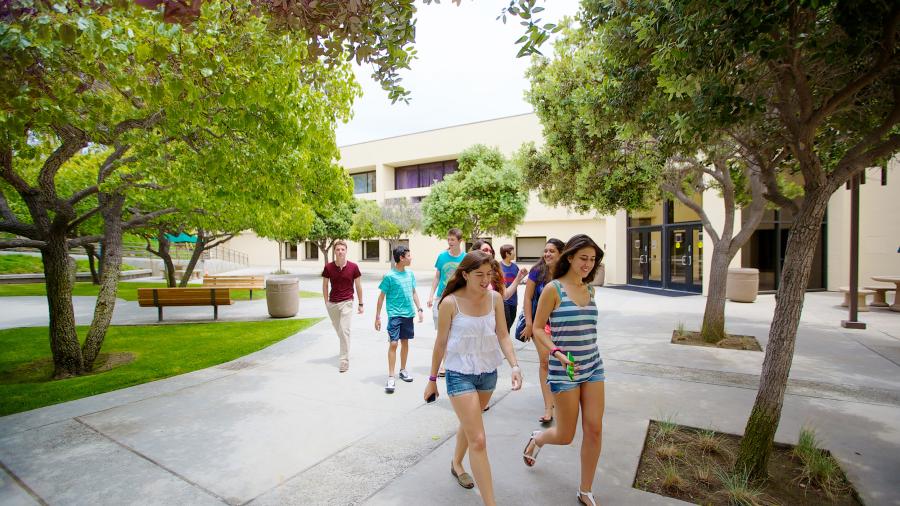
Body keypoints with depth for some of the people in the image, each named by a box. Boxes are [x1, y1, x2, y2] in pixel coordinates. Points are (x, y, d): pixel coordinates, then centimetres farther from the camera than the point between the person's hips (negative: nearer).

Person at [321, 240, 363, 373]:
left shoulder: (353, 267, -7)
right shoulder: (328, 267, -3)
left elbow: (358, 286, 2)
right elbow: (325, 285, 9)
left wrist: (360, 304, 5)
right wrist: (326, 302, 6)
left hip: (347, 302, -3)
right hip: (332, 303, 3)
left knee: (344, 330, -11)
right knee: (338, 330, 17)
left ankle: (344, 360, -4)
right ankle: (345, 348, 43)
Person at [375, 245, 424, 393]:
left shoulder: (410, 274, 6)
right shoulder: (389, 276, -10)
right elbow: (381, 297, -6)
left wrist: (419, 309, 11)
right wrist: (377, 317, -5)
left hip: (408, 314, 6)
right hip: (395, 314, -5)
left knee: (405, 342, 15)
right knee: (393, 344, -8)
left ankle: (403, 370, 32)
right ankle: (391, 378, 0)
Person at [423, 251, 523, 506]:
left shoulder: (494, 298, -5)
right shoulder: (450, 303, -16)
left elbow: (502, 335, -2)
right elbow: (441, 343, -7)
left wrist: (514, 365, -17)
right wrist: (432, 379, 1)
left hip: (488, 373, 5)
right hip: (460, 374, -5)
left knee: (469, 424, 25)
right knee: (478, 440, -5)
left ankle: (456, 464, 53)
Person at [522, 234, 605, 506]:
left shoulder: (589, 289, 7)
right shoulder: (553, 288, -12)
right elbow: (538, 329, -9)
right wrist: (557, 352, -23)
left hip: (593, 366, 5)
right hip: (564, 370, -5)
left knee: (594, 430, 5)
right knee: (566, 436, 6)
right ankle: (537, 439, 41)